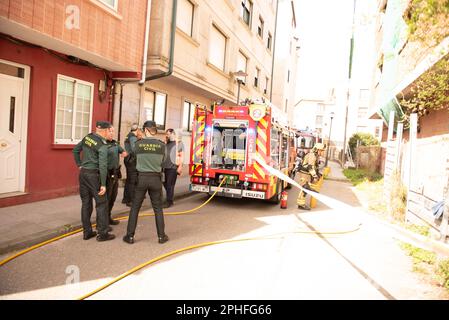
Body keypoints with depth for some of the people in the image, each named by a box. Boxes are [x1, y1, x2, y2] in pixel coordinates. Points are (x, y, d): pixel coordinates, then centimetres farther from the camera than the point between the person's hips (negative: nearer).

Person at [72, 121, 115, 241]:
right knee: (101, 203, 3)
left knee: (86, 203, 13)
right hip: (94, 174, -7)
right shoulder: (102, 145, -16)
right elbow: (103, 166, -20)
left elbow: (75, 150, 17)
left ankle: (87, 232, 21)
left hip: (83, 173, 7)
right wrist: (103, 184, -17)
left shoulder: (87, 137, 5)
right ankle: (102, 233, 7)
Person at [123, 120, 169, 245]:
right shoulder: (161, 145, -5)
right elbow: (162, 161, 6)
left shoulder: (138, 144, -7)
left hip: (141, 178, 0)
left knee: (135, 208, 11)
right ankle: (161, 236, 17)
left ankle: (130, 236, 16)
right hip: (156, 178, 1)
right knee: (158, 208, 12)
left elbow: (137, 158, 4)